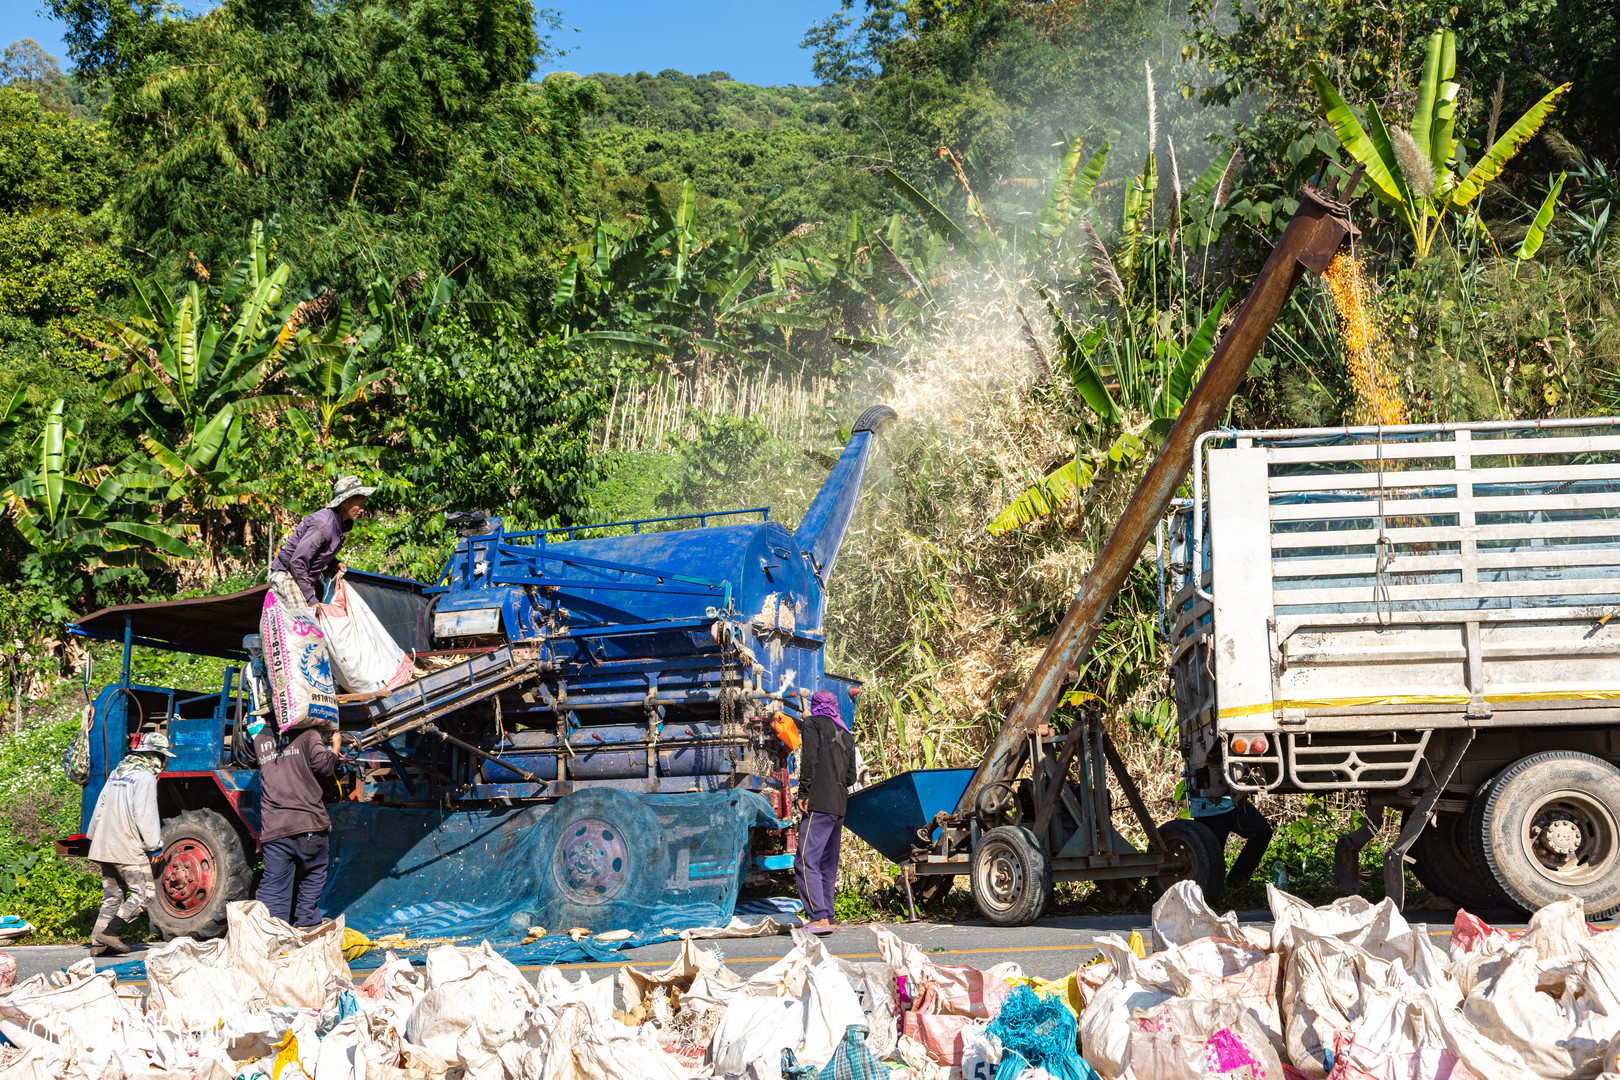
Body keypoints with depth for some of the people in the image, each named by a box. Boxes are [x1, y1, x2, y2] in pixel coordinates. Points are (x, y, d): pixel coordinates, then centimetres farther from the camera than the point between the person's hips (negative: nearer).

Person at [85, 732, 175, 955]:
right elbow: (145, 816, -16)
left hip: (104, 845, 9)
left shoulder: (117, 772, 16)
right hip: (128, 847, -9)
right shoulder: (145, 777, -11)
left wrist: (94, 836, 28)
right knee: (144, 893, -4)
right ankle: (109, 932, -12)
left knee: (112, 895, 13)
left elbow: (100, 807, 20)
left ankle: (98, 942, 8)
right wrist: (155, 847, -11)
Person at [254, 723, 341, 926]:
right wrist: (335, 746, 11)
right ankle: (305, 922, 15)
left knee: (273, 882, 4)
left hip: (272, 825, 3)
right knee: (312, 875, 14)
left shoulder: (259, 740, 16)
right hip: (308, 820, -3)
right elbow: (323, 764, -6)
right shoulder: (307, 734, 0)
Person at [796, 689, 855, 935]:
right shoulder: (846, 733, 21)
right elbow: (851, 775, 18)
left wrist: (803, 793, -9)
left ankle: (819, 918, -23)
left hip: (819, 804, -7)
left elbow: (810, 758, -10)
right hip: (839, 806, 8)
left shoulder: (813, 723, 3)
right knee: (828, 866, 11)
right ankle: (826, 919, 9)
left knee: (806, 862, -12)